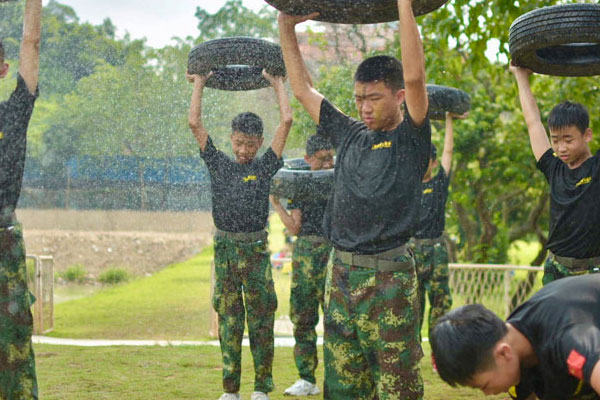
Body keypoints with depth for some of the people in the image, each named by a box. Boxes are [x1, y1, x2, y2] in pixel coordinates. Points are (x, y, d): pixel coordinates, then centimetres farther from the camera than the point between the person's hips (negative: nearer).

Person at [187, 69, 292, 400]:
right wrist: (199, 84, 11)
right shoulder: (218, 164, 8)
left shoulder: (265, 166, 4)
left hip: (255, 248, -1)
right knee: (228, 319, 5)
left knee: (260, 319, 0)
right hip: (224, 247, 1)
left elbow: (286, 121, 1)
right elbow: (195, 123, 6)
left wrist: (278, 84, 9)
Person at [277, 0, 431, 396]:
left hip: (388, 278, -6)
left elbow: (415, 76, -18)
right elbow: (304, 88, 20)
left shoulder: (411, 138, -3)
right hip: (341, 274, 6)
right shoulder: (350, 134, 14)